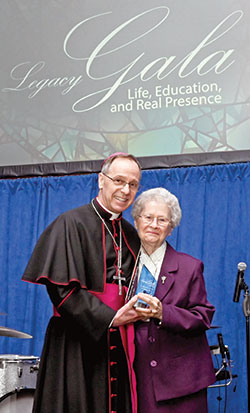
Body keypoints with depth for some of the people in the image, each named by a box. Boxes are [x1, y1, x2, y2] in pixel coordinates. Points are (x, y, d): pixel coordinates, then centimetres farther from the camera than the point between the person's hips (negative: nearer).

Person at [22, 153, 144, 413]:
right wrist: (109, 318, -17)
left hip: (119, 349, 6)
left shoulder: (130, 234, 15)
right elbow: (61, 287, -14)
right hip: (78, 346, -6)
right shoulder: (72, 223, -6)